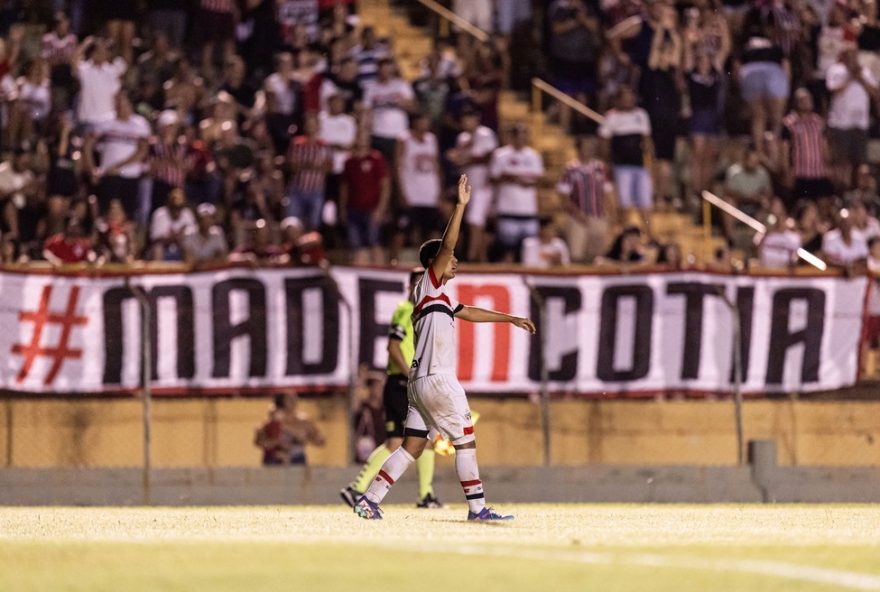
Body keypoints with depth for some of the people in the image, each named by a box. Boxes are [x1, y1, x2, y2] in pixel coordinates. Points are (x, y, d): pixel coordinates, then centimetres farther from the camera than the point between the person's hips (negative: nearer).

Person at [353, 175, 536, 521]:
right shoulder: (428, 285, -4)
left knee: (412, 446, 6)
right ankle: (477, 507, -1)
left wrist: (511, 319, 34)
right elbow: (445, 246, -16)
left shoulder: (439, 298, 22)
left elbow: (470, 313, 32)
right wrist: (461, 206, -21)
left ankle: (369, 500, 2)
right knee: (465, 440, -3)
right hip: (435, 378, -9)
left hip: (421, 381, 9)